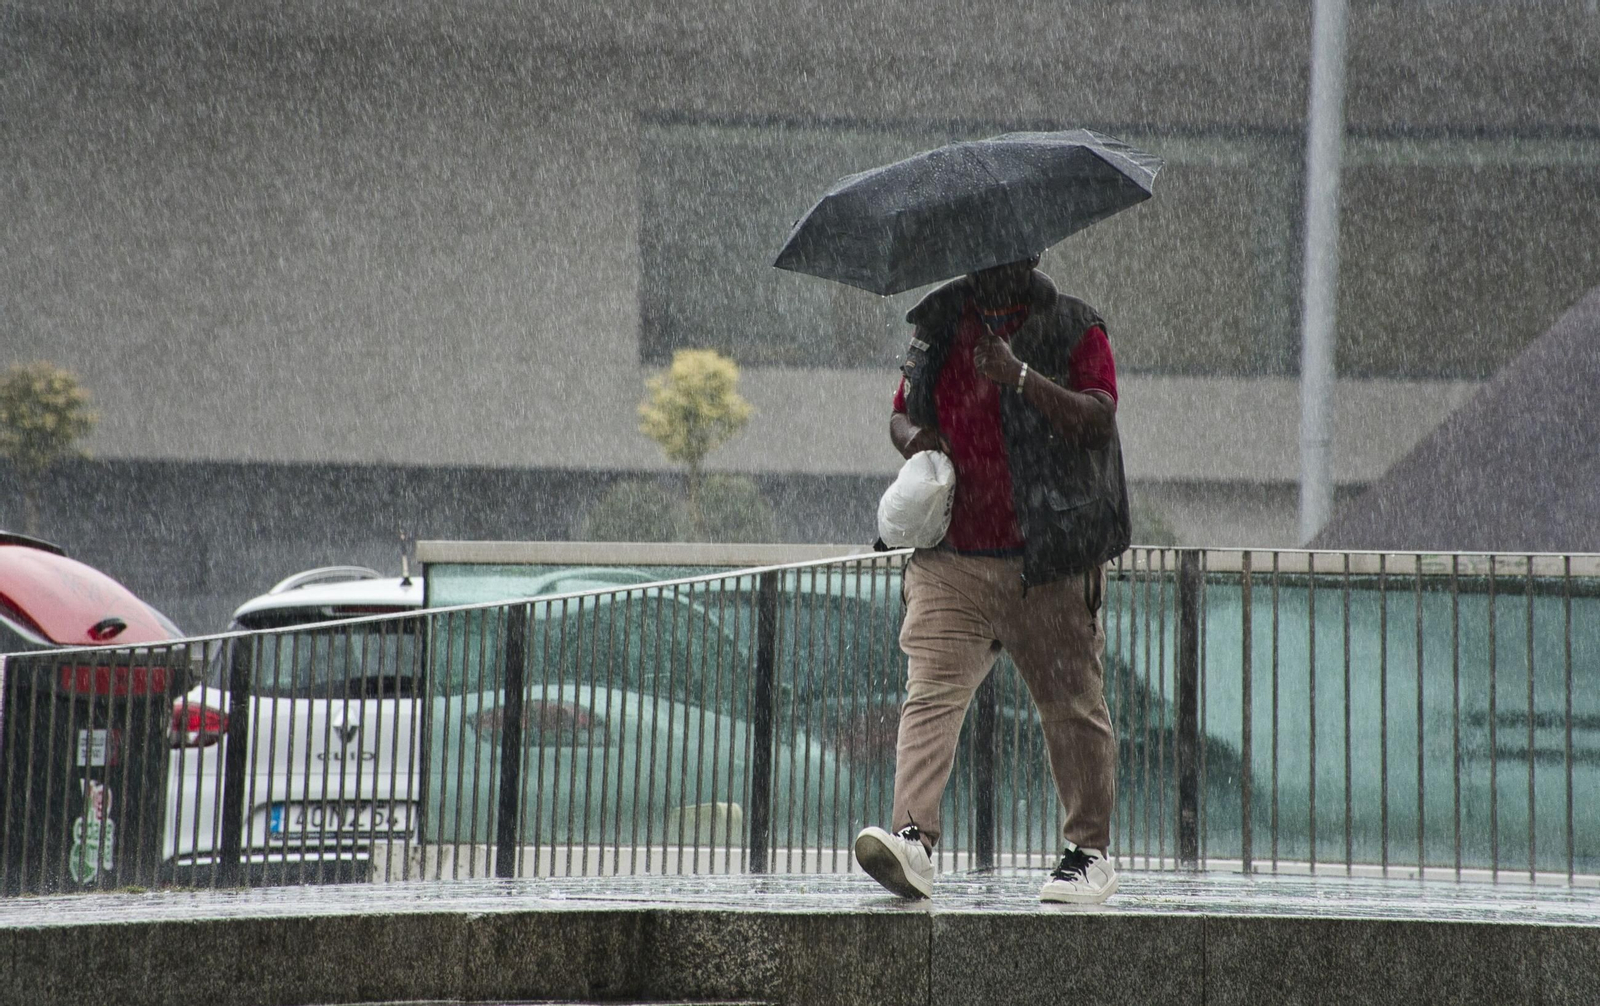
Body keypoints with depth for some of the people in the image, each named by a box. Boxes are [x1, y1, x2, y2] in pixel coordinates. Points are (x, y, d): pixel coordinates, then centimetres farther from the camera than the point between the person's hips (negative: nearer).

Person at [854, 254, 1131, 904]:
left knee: (1071, 705, 2)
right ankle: (913, 836, -21)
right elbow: (901, 413, 24)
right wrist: (913, 436, 1)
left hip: (1047, 561, -3)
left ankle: (1090, 851, 12)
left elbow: (1098, 421, -11)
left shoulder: (1074, 330, 2)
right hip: (950, 559, 3)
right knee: (930, 692, -12)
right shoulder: (939, 327, 15)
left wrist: (1021, 376, -21)